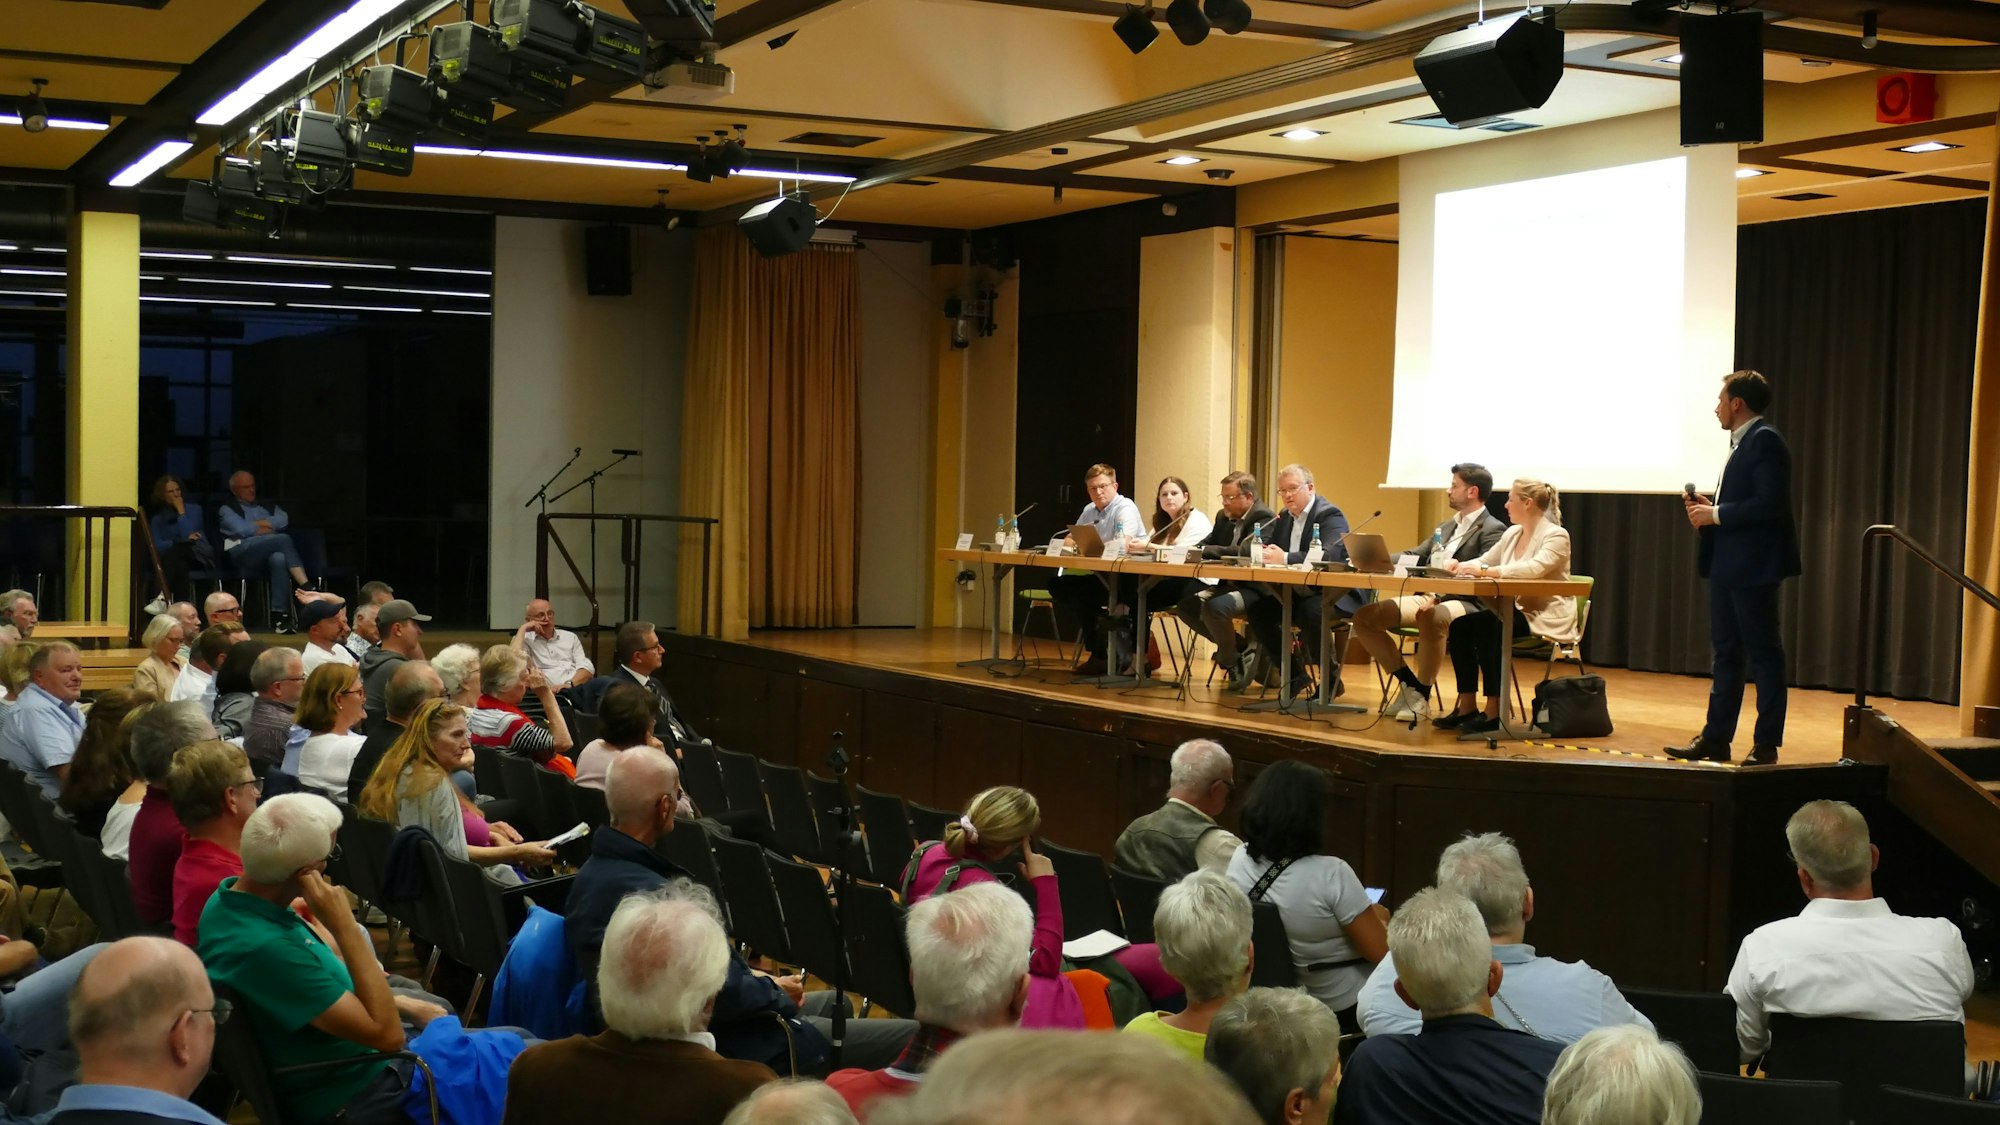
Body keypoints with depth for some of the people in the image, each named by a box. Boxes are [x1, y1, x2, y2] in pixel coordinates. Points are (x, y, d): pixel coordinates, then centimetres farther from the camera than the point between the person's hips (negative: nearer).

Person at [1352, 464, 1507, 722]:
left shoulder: (1493, 531, -4)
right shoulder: (1446, 527, 24)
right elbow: (1412, 556, 26)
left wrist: (1438, 594, -29)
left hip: (1464, 603, -8)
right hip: (1428, 597, 9)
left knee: (1431, 618, -42)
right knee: (1364, 616, -7)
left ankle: (1422, 697, -22)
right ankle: (1409, 683, 3)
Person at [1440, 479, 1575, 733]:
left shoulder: (1556, 536, -11)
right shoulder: (1512, 534, 14)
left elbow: (1533, 568, -29)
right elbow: (1483, 561, 16)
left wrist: (1485, 571, -35)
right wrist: (1459, 566, -8)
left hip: (1545, 617, -8)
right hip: (1516, 611, 8)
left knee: (1487, 625, -31)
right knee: (1460, 625, -14)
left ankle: (1495, 710, -25)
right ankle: (1467, 705, -8)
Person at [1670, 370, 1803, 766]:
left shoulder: (1765, 441, -14)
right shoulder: (1740, 442, 16)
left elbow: (1768, 504, -23)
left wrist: (1715, 514, -17)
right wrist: (1707, 505, 5)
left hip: (1753, 567, -10)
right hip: (1726, 565, 10)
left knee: (1764, 653, -1)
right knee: (1726, 653, 13)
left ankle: (1767, 745, 5)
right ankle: (1716, 738, 19)